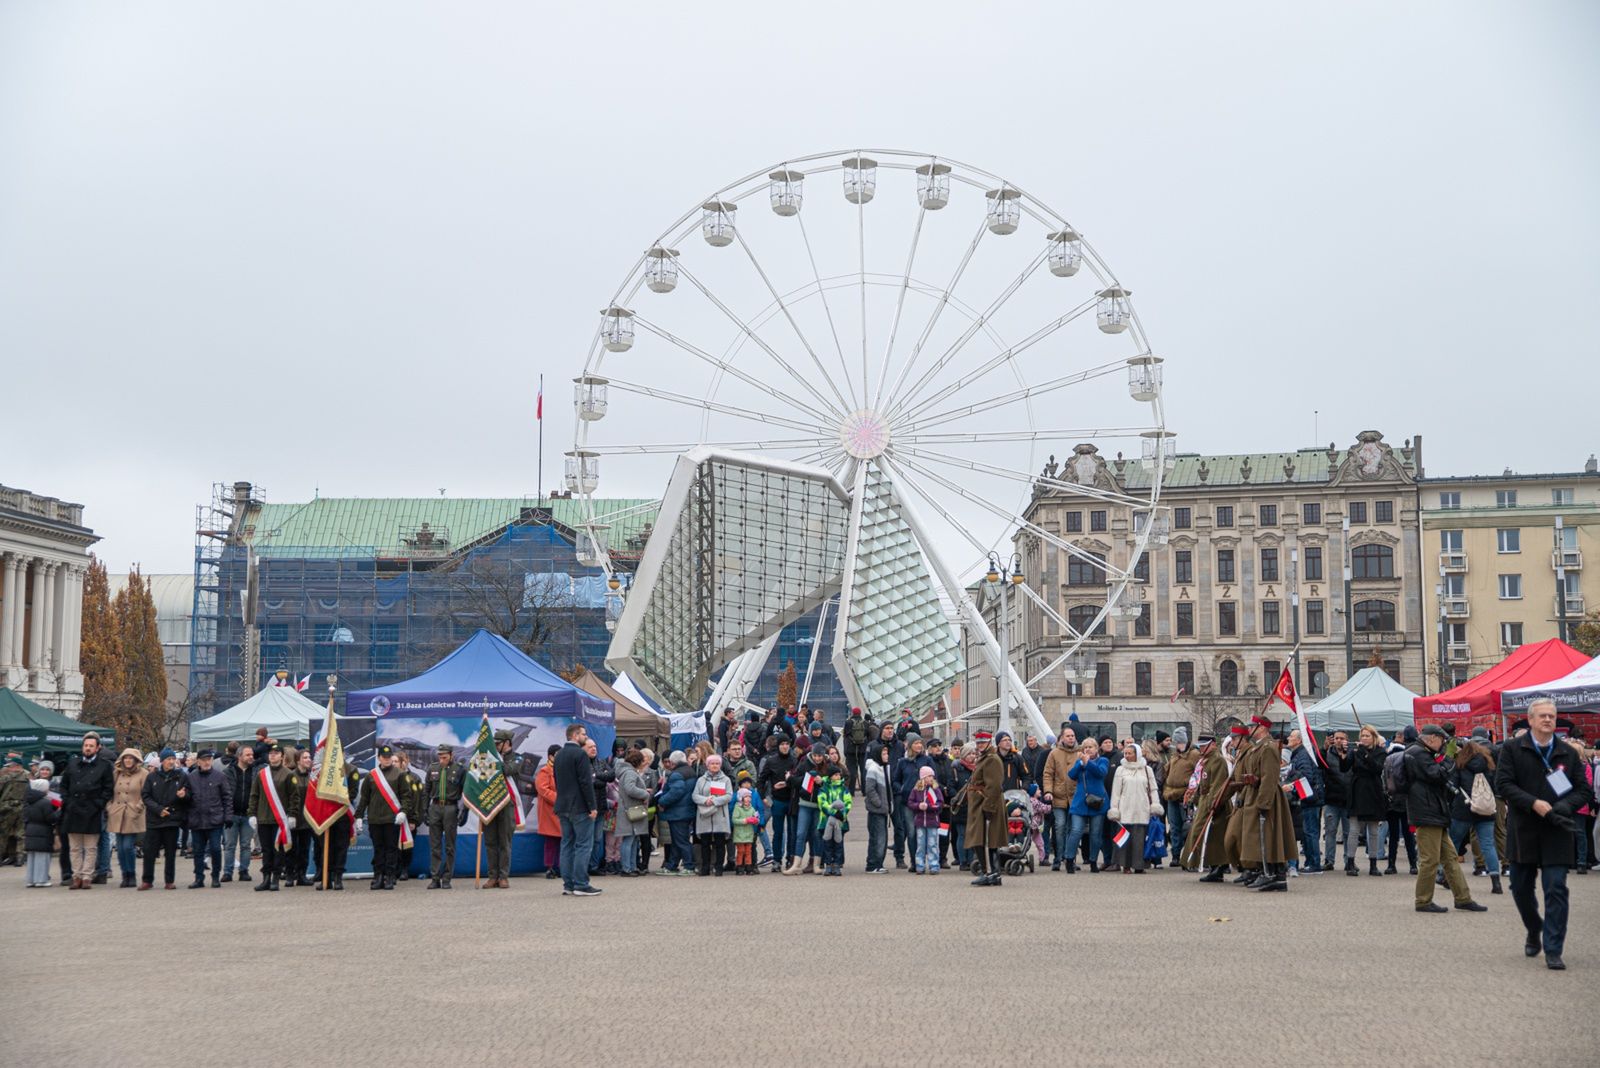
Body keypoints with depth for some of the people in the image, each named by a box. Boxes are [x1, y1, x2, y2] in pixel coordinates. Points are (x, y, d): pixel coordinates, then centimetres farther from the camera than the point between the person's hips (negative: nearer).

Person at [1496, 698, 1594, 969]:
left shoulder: (1569, 753, 7)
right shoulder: (1512, 749, 1)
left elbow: (1584, 791, 6)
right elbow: (1503, 784, -7)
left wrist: (1562, 807, -13)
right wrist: (1534, 803, -19)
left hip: (1556, 833, 0)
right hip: (1523, 831, 0)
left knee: (1556, 890, -6)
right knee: (1521, 888, 11)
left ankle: (1553, 951, -2)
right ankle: (1534, 932, 37)